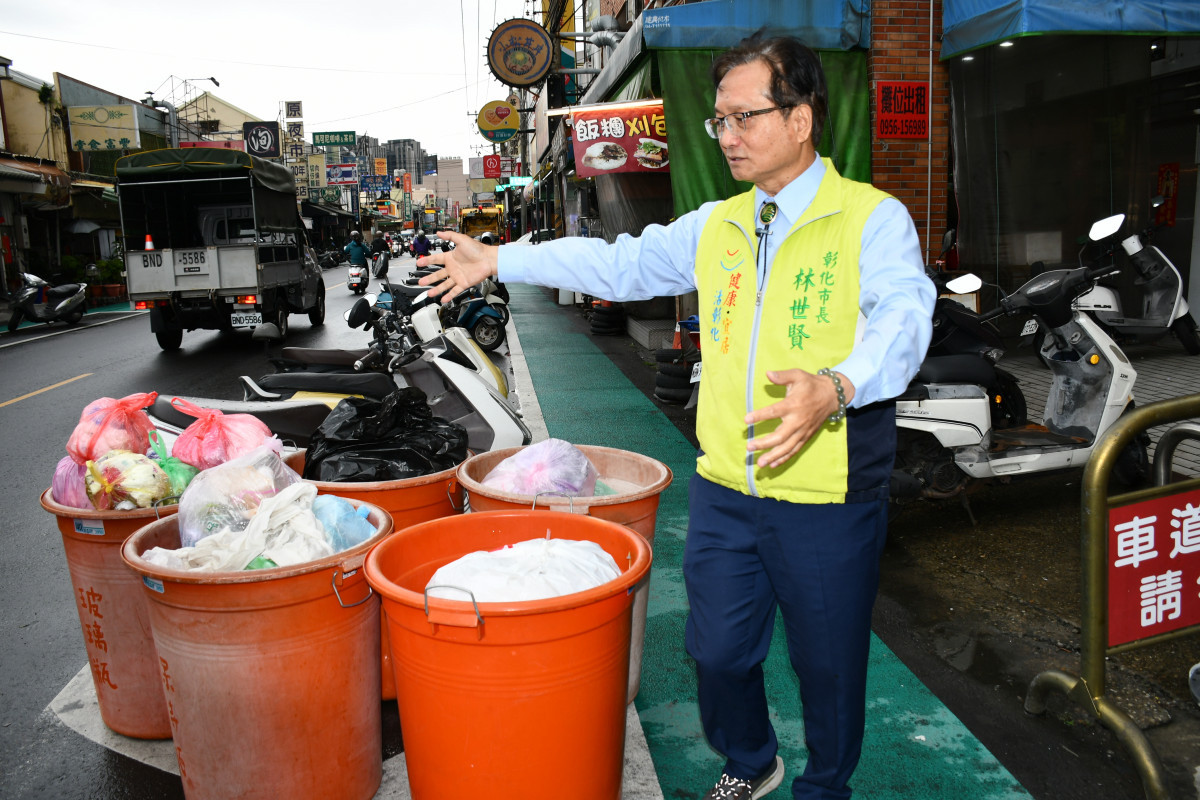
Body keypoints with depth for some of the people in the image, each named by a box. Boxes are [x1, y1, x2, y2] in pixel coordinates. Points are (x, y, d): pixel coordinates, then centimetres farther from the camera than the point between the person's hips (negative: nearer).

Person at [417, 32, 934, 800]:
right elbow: (620, 264, 17)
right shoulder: (716, 225, 11)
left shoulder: (873, 218, -7)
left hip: (828, 502, -5)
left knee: (829, 663, 14)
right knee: (718, 650, 17)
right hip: (723, 489, 5)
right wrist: (498, 261, 18)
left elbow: (902, 315, -23)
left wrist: (837, 387, -43)